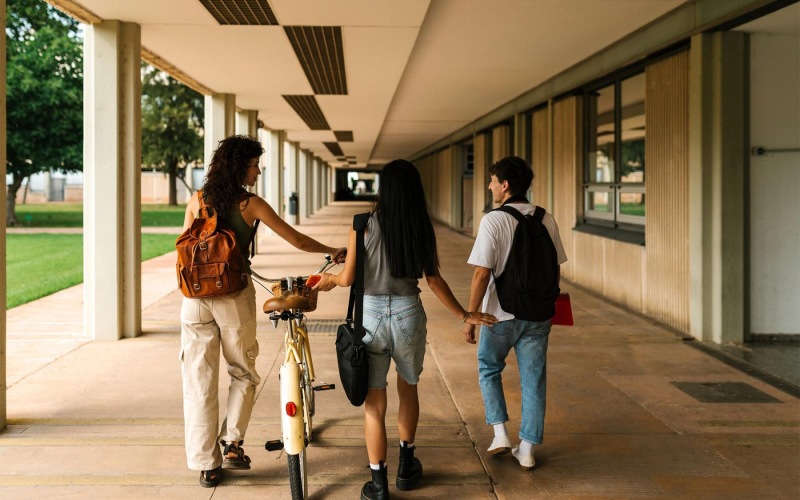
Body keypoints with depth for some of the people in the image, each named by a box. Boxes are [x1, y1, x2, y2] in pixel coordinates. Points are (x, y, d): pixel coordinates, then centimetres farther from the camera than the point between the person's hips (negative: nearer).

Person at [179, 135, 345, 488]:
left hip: (196, 298, 3)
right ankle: (232, 443, 10)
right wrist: (334, 252, 15)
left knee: (199, 382, 7)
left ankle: (206, 465, 11)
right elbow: (298, 240, 1)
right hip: (234, 297, -3)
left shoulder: (197, 202, 5)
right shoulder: (251, 205, -5)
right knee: (244, 373, 19)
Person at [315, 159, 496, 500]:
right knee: (408, 388, 26)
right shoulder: (423, 229, -1)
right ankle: (406, 465, 37)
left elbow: (348, 278, -5)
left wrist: (330, 278, 18)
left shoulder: (364, 225, -7)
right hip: (408, 315, 2)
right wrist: (464, 316, 12)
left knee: (374, 402, 7)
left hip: (370, 315, -2)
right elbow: (434, 280, 0)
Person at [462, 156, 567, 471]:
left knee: (489, 369, 20)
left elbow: (482, 274, -17)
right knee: (533, 380, 11)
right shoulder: (546, 220, -1)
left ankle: (500, 433, 13)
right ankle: (526, 450, 16)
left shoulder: (493, 221, -15)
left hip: (501, 314, -3)